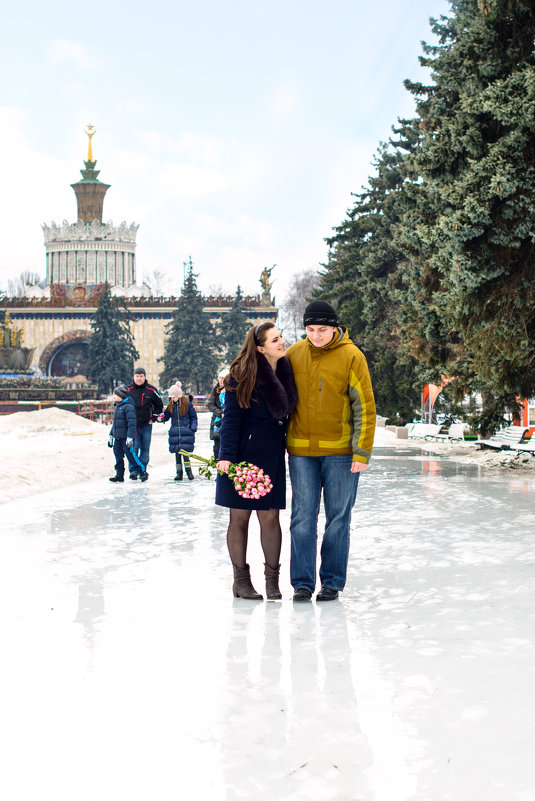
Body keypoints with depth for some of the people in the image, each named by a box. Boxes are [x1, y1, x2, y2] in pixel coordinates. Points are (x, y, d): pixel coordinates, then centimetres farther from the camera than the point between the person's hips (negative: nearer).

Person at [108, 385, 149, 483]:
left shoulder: (128, 406, -14)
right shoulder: (117, 406, 15)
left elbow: (132, 423, -19)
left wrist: (130, 437, -23)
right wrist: (111, 435, 24)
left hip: (125, 437, -9)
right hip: (117, 438, 9)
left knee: (131, 455, -7)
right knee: (118, 456, 10)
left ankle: (142, 472, 4)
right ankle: (119, 475, 17)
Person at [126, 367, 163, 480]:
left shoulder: (151, 390, 1)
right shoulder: (128, 390, -1)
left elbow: (159, 405, 13)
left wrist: (153, 418, 5)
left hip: (146, 425, 2)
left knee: (145, 449, 6)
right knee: (134, 448, -9)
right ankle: (133, 471, -8)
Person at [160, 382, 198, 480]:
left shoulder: (187, 403, -4)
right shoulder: (171, 404, 6)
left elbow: (193, 417, 3)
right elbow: (167, 415, 14)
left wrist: (193, 428, -7)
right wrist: (162, 418, -7)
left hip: (185, 431, -4)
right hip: (175, 432, 4)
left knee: (185, 451, -9)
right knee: (177, 453, 5)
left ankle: (189, 471, 2)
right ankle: (179, 472, 11)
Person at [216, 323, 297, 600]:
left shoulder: (286, 371, 5)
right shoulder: (242, 377, -9)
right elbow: (231, 419, -9)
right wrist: (226, 455, -16)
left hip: (272, 456, 4)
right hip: (243, 453, -4)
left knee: (270, 516, 2)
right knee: (239, 517, 4)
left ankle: (272, 578, 13)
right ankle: (241, 578, 14)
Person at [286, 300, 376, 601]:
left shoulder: (351, 356, -6)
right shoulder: (293, 354, 3)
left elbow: (365, 407, -5)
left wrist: (362, 452, -10)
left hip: (340, 452, -2)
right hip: (301, 451, 2)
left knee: (338, 518, 5)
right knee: (303, 518, 2)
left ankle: (332, 582, 15)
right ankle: (303, 582, 9)